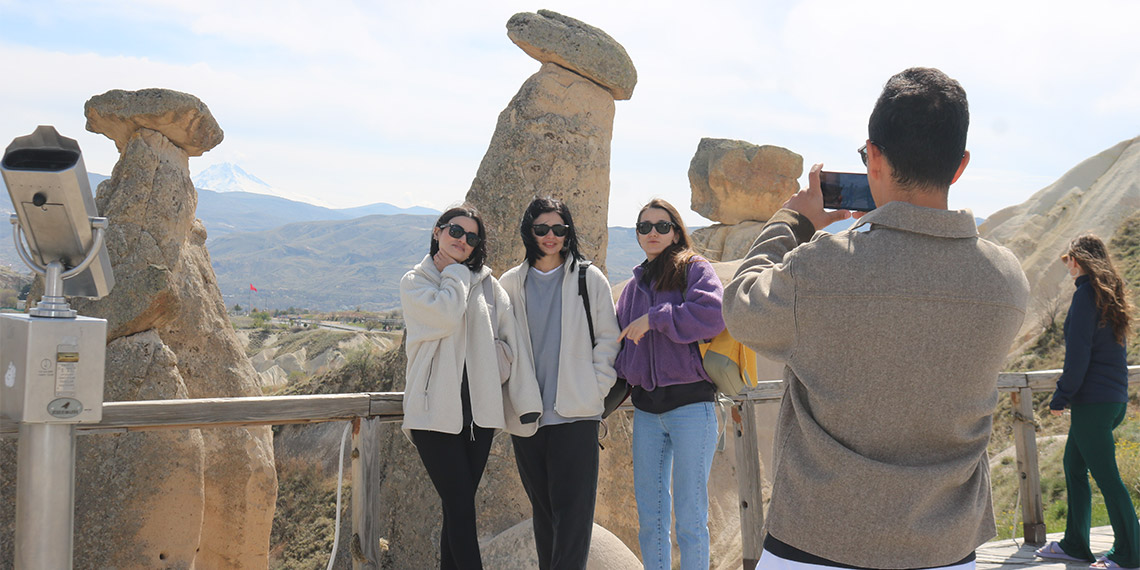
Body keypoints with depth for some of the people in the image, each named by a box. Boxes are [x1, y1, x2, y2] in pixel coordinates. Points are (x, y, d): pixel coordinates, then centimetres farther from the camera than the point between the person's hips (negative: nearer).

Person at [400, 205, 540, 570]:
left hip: (478, 410, 3)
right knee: (460, 506, -8)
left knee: (458, 508, 7)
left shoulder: (487, 284, 12)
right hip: (434, 412, -3)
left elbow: (512, 340, 6)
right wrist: (455, 271, 1)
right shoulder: (414, 283, 6)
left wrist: (526, 399, -2)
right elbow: (446, 314, -15)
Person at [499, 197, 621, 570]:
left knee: (571, 511, -7)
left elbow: (608, 339, 6)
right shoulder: (511, 283, 10)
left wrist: (596, 389, -3)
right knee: (542, 509, 10)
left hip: (575, 413, -3)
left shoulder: (589, 278, 4)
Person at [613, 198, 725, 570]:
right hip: (646, 409, 6)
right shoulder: (635, 285, 18)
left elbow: (712, 313, -19)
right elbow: (621, 342, 23)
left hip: (690, 405, -6)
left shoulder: (694, 270, -1)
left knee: (690, 519, -2)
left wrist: (655, 318, -15)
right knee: (649, 518, 11)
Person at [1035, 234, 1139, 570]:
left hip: (1093, 401, -9)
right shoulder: (1111, 294, 14)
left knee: (1106, 475, -2)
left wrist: (1062, 396, -12)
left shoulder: (1087, 293, -13)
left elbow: (1078, 353, -18)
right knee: (1073, 464, 16)